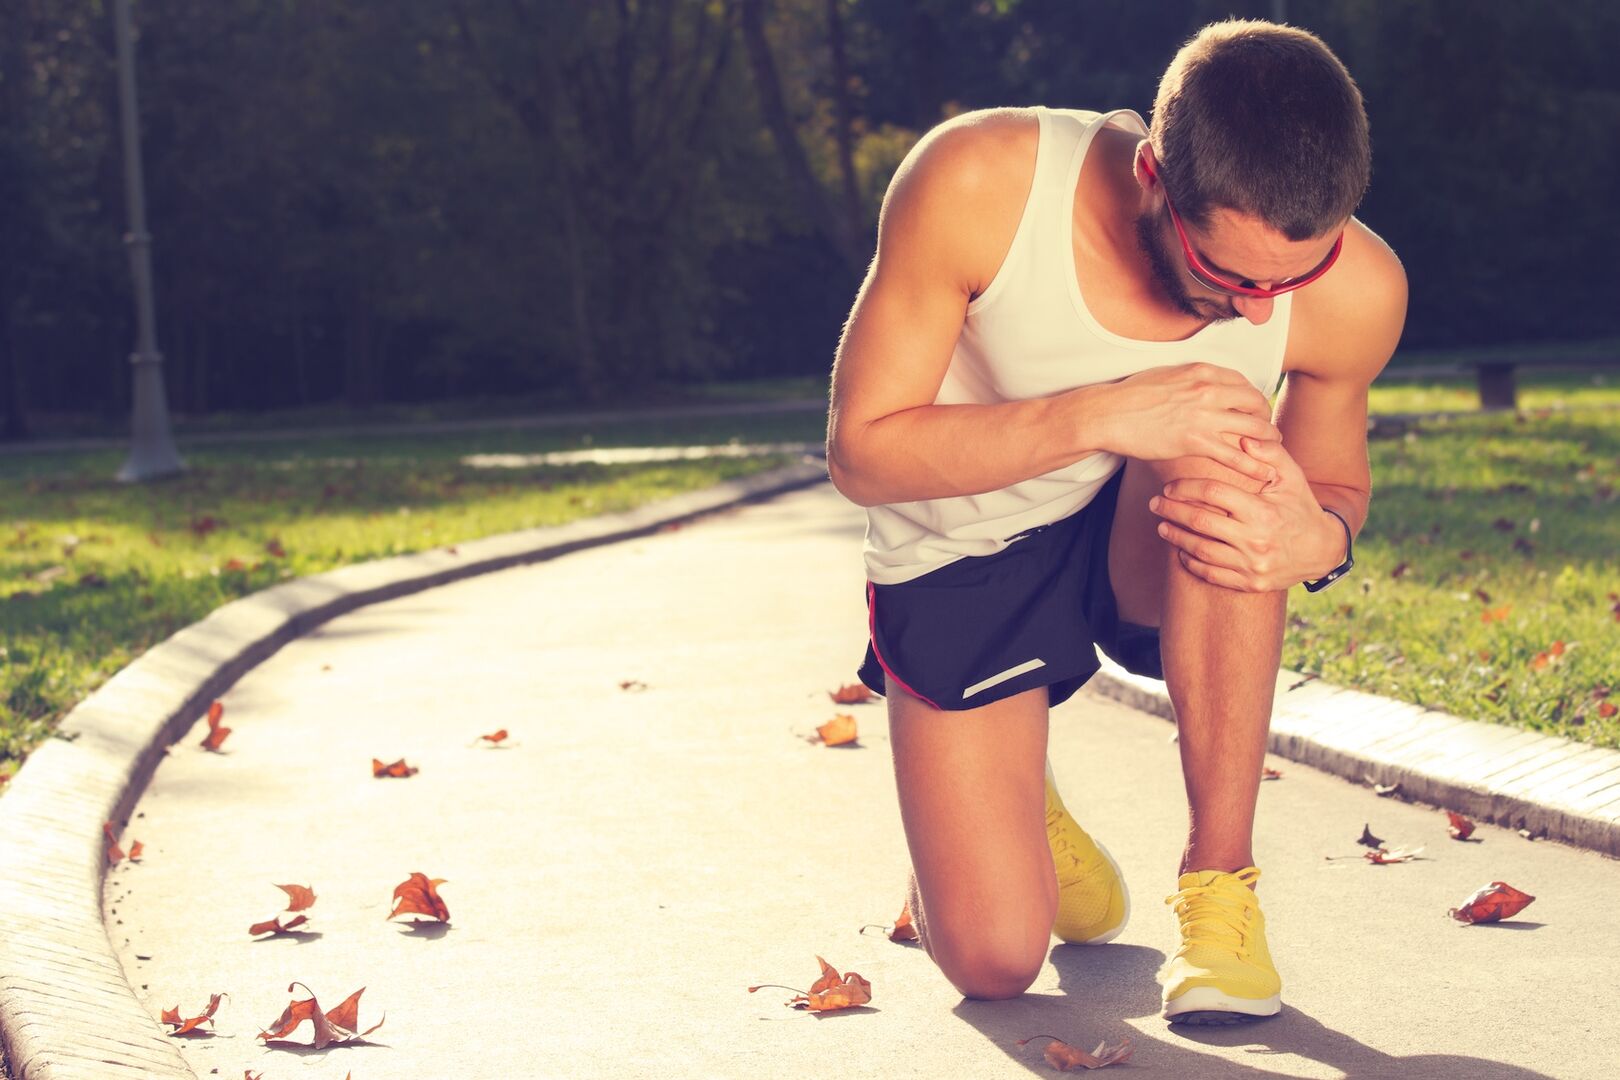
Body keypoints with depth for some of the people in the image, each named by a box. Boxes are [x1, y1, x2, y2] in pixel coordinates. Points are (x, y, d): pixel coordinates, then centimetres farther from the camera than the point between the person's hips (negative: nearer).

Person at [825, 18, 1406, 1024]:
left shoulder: (1355, 288, -23)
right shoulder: (977, 183, -30)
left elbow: (1334, 478, -2)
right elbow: (862, 451, -22)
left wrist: (1318, 538, -29)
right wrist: (1099, 415, -37)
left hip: (1149, 550, 1)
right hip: (961, 557, -1)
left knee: (1221, 452, -36)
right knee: (994, 961, -12)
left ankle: (1220, 879, -21)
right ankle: (1015, 801, 26)